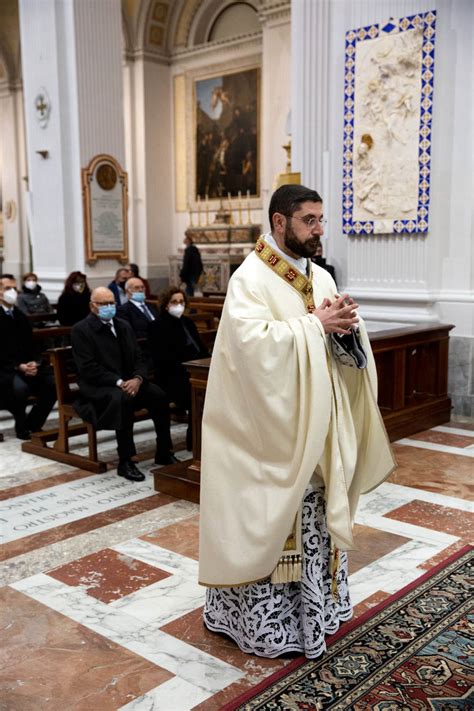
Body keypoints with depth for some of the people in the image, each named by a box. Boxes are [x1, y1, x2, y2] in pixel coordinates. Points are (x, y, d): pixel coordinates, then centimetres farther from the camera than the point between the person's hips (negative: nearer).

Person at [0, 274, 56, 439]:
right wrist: (18, 367, -20)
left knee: (53, 383, -19)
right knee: (20, 387, -36)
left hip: (27, 366, 6)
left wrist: (33, 363, -7)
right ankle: (21, 427, -7)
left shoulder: (20, 316, 18)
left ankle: (33, 424, 0)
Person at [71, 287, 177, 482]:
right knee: (122, 399, -36)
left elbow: (138, 358, 10)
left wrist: (137, 379, -13)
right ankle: (125, 462, -27)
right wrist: (118, 382, -24)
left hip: (128, 381, 6)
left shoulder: (124, 326, 13)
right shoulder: (81, 330, -6)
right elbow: (89, 368, -15)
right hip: (97, 386, -6)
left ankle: (164, 453, -5)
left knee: (159, 395, -19)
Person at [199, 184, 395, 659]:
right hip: (267, 428, -7)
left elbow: (338, 341, 13)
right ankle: (262, 622, 21)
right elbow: (254, 342, -28)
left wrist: (346, 327, -10)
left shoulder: (321, 277, 10)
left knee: (313, 514, 16)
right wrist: (315, 324, -22)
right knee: (264, 518, 4)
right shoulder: (249, 278, -13)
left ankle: (308, 606, 34)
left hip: (314, 426, 7)